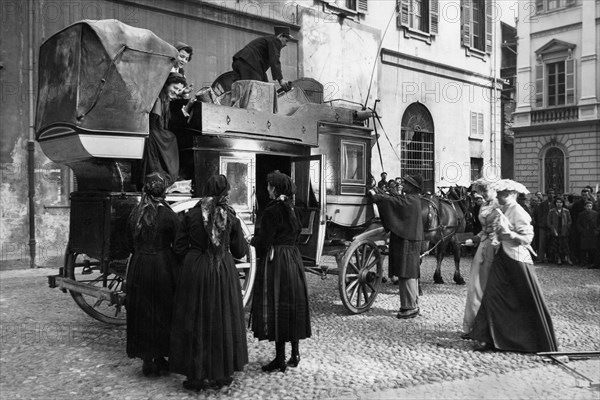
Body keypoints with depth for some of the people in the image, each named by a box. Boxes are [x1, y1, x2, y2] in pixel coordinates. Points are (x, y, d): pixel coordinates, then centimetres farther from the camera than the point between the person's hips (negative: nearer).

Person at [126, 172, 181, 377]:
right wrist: (179, 267, 5)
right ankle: (159, 359, 18)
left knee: (142, 313, 12)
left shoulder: (135, 213, 2)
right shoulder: (168, 215, -12)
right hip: (162, 266, -4)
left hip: (139, 266, 4)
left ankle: (147, 360, 20)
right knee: (163, 313, 10)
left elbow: (130, 242, 9)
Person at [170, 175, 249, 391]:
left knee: (196, 322, 10)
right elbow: (240, 251, 0)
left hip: (195, 270, 0)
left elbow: (179, 247, -2)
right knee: (223, 320, 13)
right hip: (224, 272, 0)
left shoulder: (191, 215, -5)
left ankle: (196, 375, 17)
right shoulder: (231, 217, -5)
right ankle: (222, 374, 23)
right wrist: (244, 241, 21)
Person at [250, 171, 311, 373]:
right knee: (293, 306, 14)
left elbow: (264, 241, -16)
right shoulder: (291, 209, 8)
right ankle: (295, 354, 23)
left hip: (274, 261, -8)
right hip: (293, 259, 8)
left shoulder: (271, 210, -14)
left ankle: (280, 359, 5)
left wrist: (253, 241, 6)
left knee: (276, 309, -1)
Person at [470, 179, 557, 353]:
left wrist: (509, 233, -29)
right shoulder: (501, 211, 10)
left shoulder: (519, 213, -13)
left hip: (517, 259, -8)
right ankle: (488, 338, 11)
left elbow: (527, 238, -17)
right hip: (502, 257, 8)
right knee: (493, 295, 4)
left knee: (526, 302, 4)